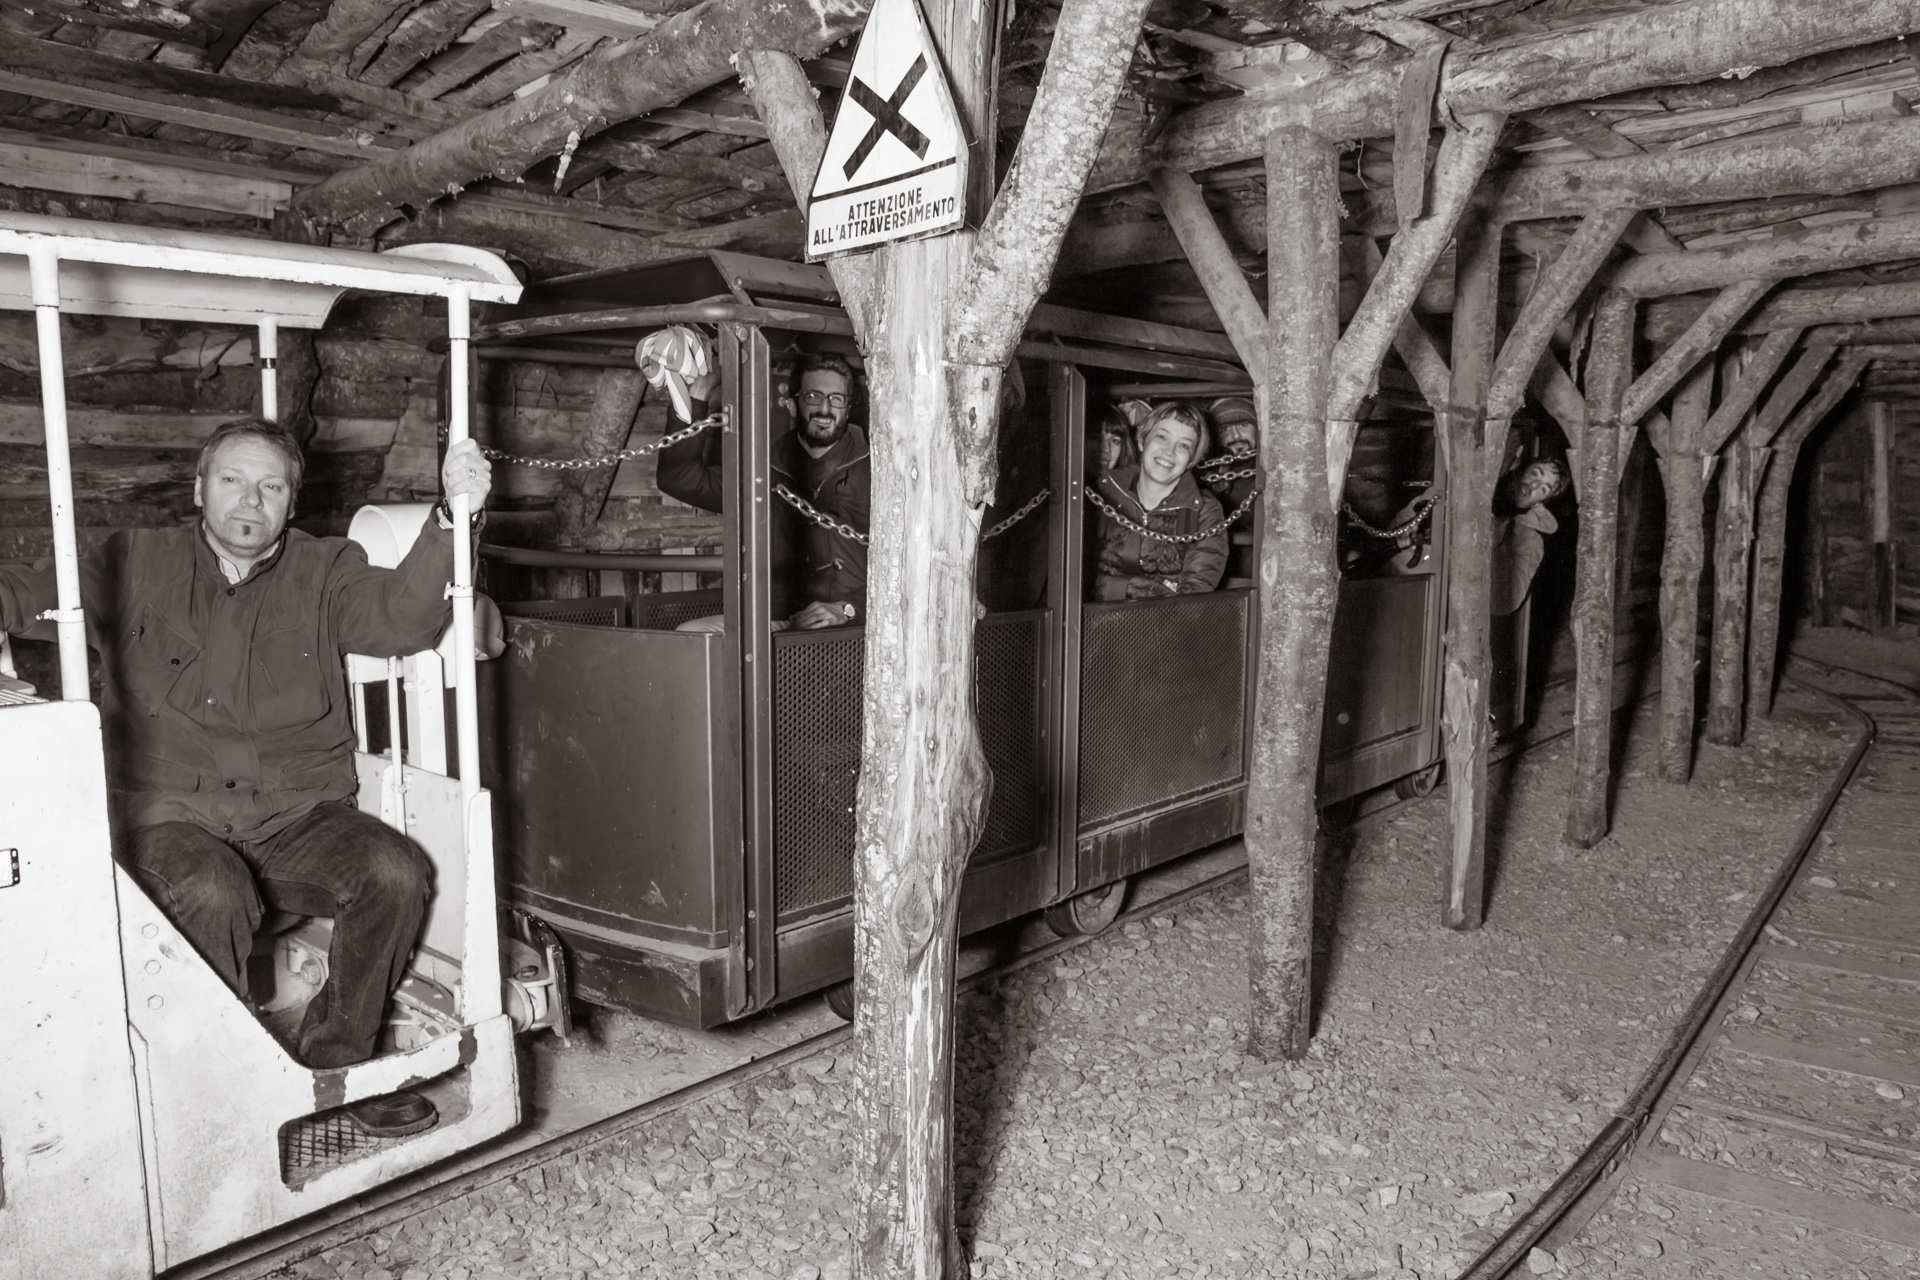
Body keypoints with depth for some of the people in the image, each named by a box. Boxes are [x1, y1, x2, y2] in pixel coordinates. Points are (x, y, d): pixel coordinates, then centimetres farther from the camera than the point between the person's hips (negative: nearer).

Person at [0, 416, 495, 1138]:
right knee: (213, 895, -34)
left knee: (397, 871, -25)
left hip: (298, 816, 1)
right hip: (170, 816, -1)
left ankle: (333, 1059, -4)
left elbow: (400, 618, -8)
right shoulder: (134, 567, 13)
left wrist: (452, 517, -24)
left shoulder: (325, 572, 10)